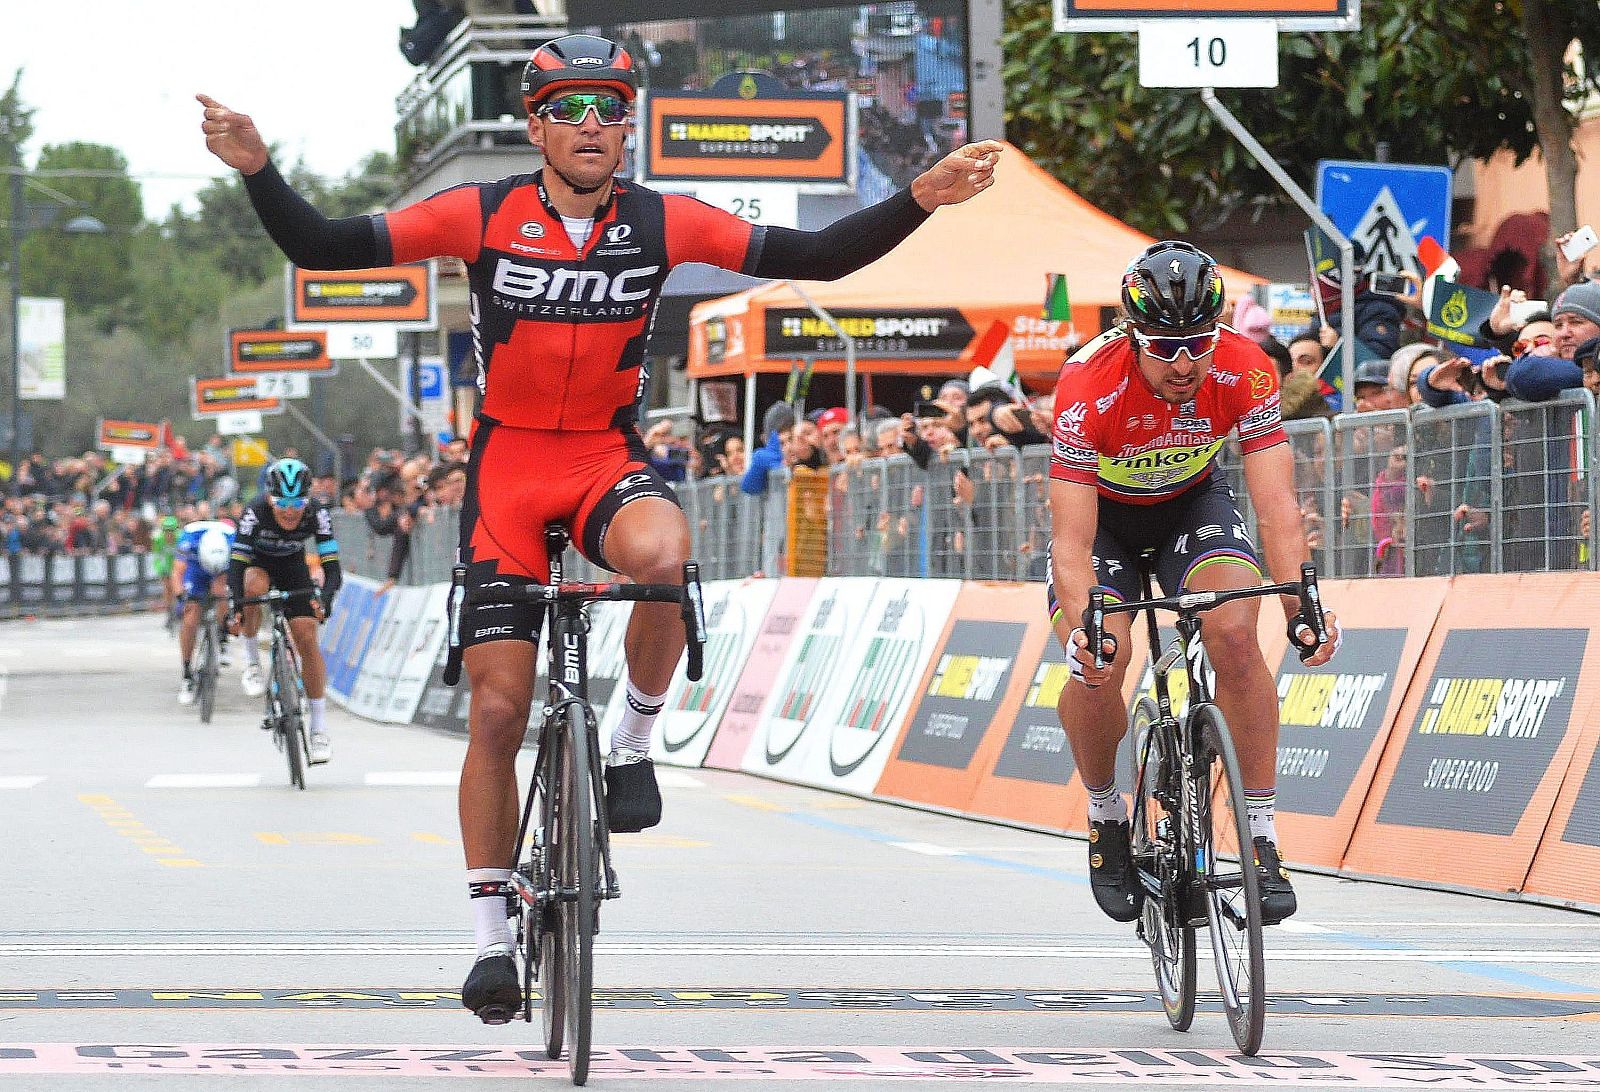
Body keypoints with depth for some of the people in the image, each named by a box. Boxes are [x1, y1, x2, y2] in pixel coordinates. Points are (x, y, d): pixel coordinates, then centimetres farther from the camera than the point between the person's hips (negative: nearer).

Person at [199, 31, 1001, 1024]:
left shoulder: (662, 223, -6)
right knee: (499, 710, -2)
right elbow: (324, 248, -10)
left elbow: (814, 258, -5)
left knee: (661, 556, -37)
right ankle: (493, 936, 11)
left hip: (608, 458, 0)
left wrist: (920, 200, -16)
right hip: (507, 465, 0)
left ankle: (636, 739, -10)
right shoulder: (483, 216, -10)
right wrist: (259, 170, -25)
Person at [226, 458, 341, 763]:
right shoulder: (255, 514, -34)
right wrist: (234, 610, -50)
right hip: (257, 562, -1)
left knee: (307, 639, -10)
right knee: (254, 586, -38)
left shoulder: (317, 515, -29)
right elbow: (236, 566, -37)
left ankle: (319, 729, -4)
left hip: (293, 566, 1)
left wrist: (323, 600, -52)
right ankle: (251, 660, -14)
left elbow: (332, 568, -32)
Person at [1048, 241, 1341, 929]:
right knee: (1097, 665, -25)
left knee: (1235, 634, -26)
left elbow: (1276, 501, -31)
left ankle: (1262, 841, -17)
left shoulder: (1244, 371, -29)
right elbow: (1072, 539, -37)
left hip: (1192, 501, 1)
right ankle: (1106, 817, 4)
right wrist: (1082, 627, -54)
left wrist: (1301, 602, -47)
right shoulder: (1090, 387, -35)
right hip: (1103, 512, -1)